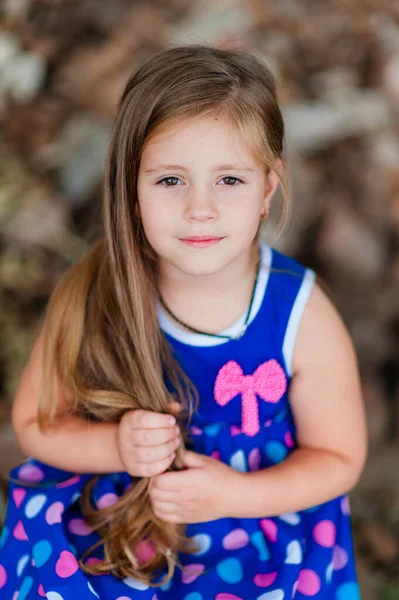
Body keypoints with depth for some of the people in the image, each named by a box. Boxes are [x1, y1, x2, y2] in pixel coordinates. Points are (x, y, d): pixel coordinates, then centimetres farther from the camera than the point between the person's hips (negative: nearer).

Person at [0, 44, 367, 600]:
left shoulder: (305, 319, -18)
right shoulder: (91, 298, -16)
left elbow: (338, 458, -6)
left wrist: (237, 493, -21)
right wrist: (116, 446, -22)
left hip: (260, 508, -1)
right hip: (107, 512, 2)